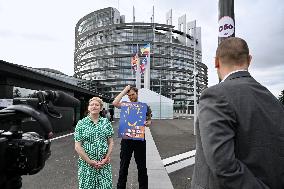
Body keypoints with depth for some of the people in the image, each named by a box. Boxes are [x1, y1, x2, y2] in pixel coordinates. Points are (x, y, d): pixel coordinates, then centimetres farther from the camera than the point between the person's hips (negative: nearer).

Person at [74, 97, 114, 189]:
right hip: (86, 164, -1)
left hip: (104, 164, 2)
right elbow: (77, 146, -6)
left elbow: (110, 142, 5)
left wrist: (106, 158, -7)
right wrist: (90, 161, -11)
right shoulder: (81, 124, -3)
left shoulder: (106, 122, 3)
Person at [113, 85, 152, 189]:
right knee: (124, 165, 11)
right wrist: (125, 90, -10)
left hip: (140, 139, 0)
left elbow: (149, 121, 9)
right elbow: (115, 103, -18)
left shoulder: (144, 106, 3)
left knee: (142, 166, 11)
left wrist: (147, 123, -16)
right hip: (126, 138, 0)